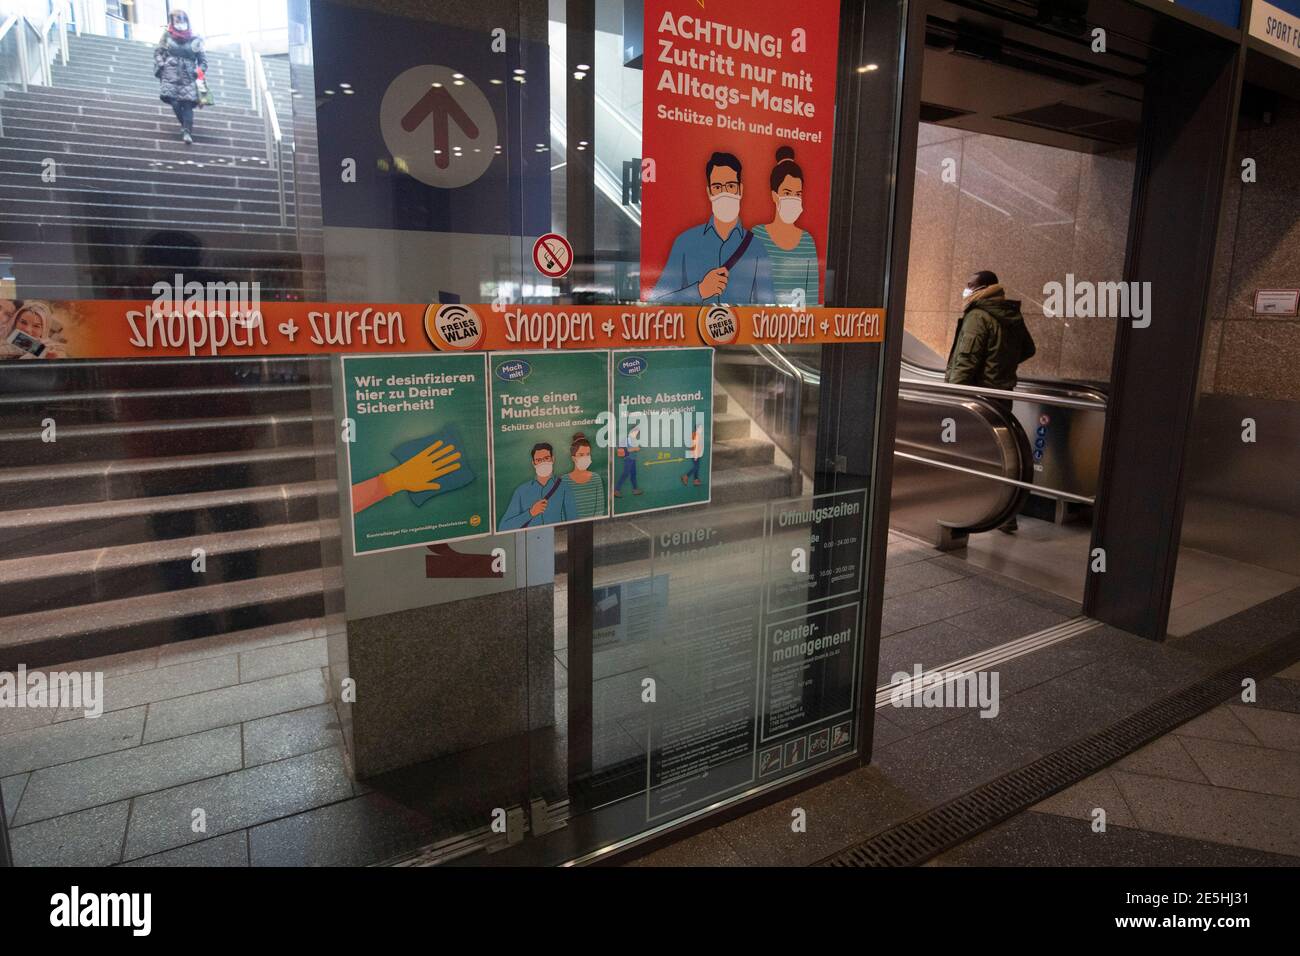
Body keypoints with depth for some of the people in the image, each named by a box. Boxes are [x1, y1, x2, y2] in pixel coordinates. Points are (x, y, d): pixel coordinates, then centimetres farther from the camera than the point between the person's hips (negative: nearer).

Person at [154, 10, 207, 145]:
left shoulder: (194, 39, 10)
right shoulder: (167, 36, 11)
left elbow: (203, 59, 12)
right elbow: (158, 52, 12)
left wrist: (200, 71, -3)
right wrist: (161, 66, -1)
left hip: (188, 77, -1)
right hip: (171, 75, 1)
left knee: (187, 104, -13)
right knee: (175, 102, -12)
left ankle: (187, 132, -18)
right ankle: (185, 126, 5)